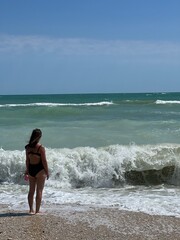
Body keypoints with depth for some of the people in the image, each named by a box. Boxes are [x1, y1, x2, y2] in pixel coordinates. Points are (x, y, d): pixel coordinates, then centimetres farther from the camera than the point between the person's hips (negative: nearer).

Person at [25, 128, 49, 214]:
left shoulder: (28, 147, 0)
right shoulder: (41, 148, -15)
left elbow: (27, 160, 6)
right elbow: (44, 161, -13)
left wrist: (27, 170, 16)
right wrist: (47, 172, -4)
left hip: (31, 169, 5)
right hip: (40, 170, -5)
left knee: (31, 190, 15)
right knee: (39, 191, 3)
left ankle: (31, 210, 19)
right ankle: (37, 210, 6)